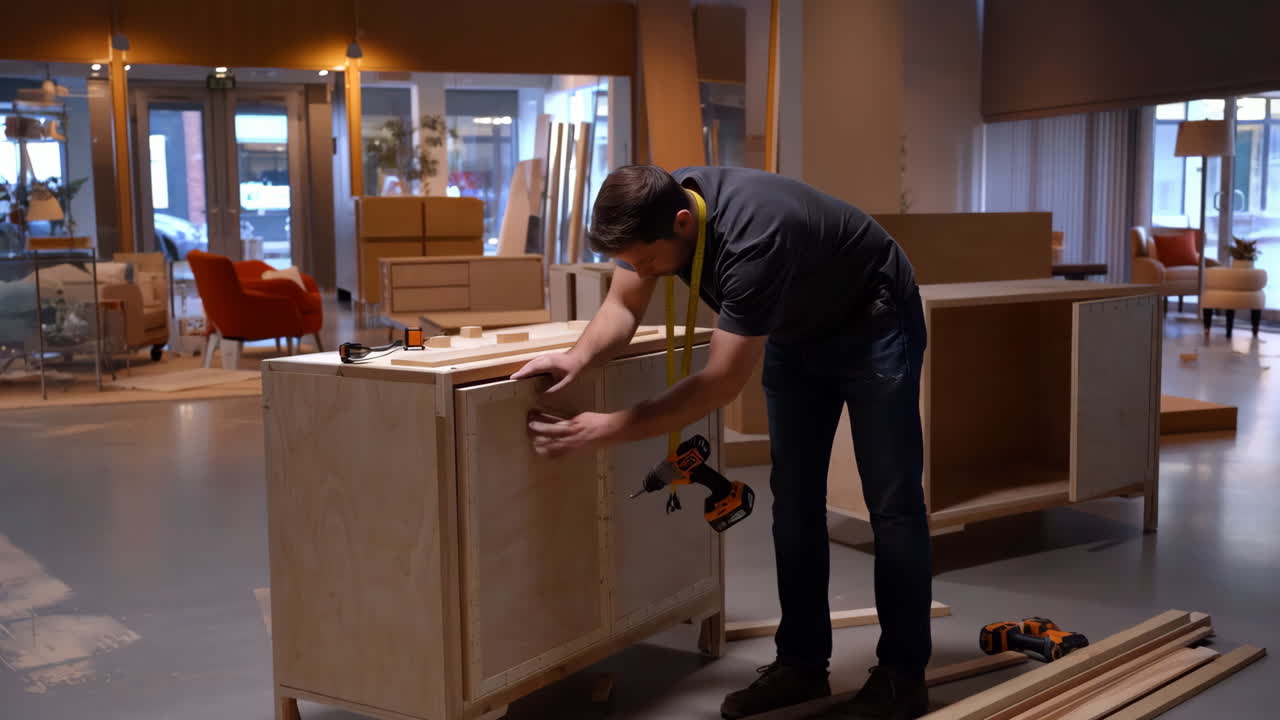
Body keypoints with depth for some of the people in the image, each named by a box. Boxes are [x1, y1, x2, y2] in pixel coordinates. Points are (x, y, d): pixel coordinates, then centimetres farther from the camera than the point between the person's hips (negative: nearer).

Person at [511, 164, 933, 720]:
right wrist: (579, 356, -31)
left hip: (872, 323, -7)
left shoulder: (752, 241, -42)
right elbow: (621, 308, -9)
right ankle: (802, 663, 13)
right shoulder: (654, 206, -19)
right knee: (794, 497, 5)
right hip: (795, 331, 8)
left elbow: (722, 381, -39)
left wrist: (608, 429, -38)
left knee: (891, 500, -6)